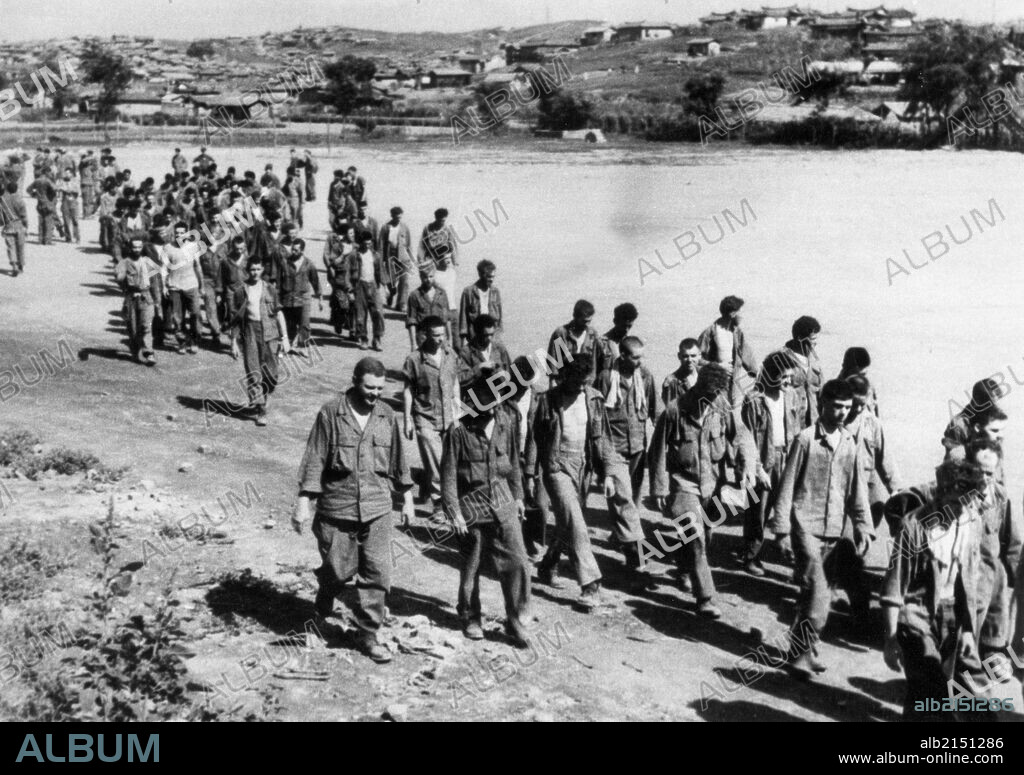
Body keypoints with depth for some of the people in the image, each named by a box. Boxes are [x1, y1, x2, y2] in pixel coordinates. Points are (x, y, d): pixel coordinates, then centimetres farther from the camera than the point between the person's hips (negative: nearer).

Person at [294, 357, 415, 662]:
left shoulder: (387, 416, 5)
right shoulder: (330, 414, -6)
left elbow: (398, 460, 15)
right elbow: (314, 459, -5)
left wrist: (407, 498, 19)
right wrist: (303, 503, -8)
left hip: (377, 510, 3)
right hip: (337, 509, -2)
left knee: (377, 573, -2)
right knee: (338, 569, 6)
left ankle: (368, 636, 11)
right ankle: (323, 610, 40)